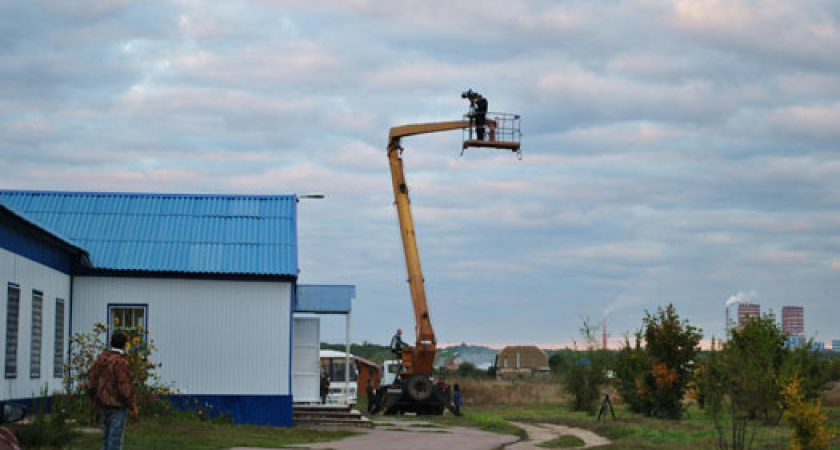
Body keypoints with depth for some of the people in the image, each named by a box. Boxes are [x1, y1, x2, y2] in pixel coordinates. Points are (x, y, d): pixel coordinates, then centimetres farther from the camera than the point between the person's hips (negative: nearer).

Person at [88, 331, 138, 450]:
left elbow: (91, 384, 7)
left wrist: (96, 402, 20)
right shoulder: (121, 363, -18)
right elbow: (125, 388, -21)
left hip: (103, 405, 7)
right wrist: (133, 407, -10)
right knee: (115, 440, -3)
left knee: (107, 438, 15)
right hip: (117, 407, -7)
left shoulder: (101, 359, 5)